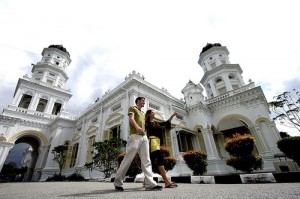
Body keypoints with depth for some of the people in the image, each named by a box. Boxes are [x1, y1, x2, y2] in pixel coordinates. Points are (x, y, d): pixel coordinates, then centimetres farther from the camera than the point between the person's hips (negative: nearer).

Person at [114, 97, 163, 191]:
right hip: (135, 136, -7)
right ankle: (118, 182, 8)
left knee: (146, 160, -2)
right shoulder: (132, 108, 10)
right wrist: (137, 127, -28)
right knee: (128, 159, -5)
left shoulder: (143, 113, 30)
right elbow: (131, 119, -9)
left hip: (144, 137, 7)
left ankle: (150, 184, -4)